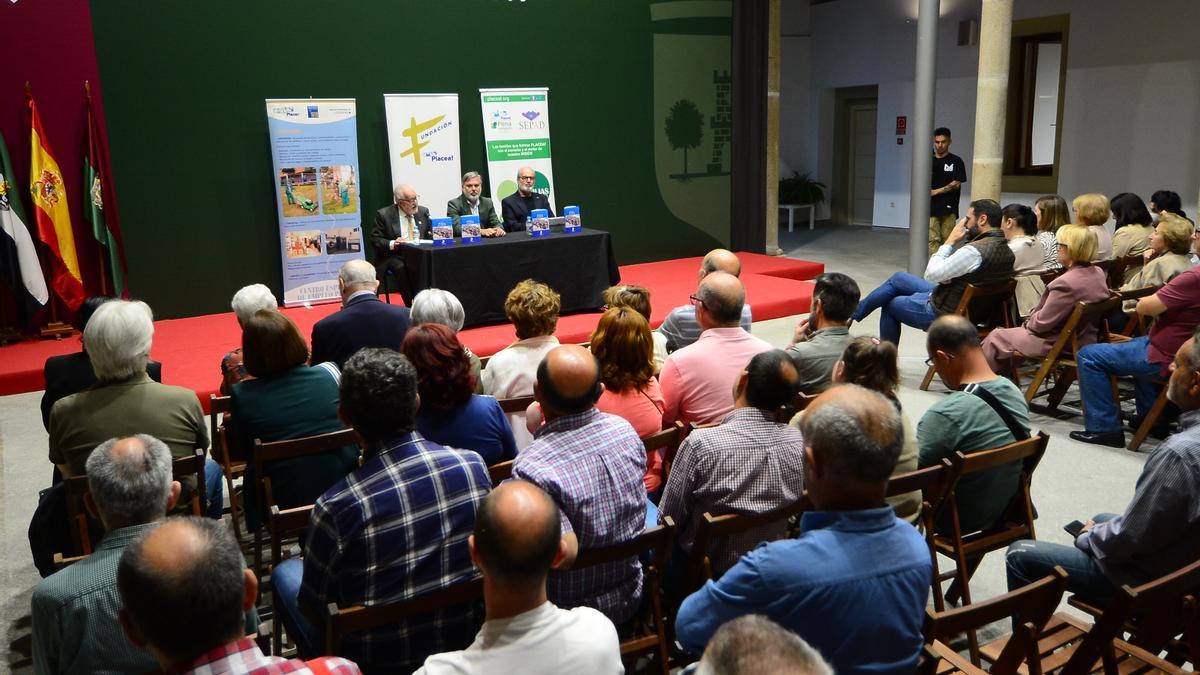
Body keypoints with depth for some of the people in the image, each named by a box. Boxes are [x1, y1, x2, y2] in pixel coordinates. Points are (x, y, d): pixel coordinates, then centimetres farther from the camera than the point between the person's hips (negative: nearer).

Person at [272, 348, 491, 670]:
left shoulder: (336, 506, -28)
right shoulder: (474, 465, -17)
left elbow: (312, 607, -13)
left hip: (377, 661, -4)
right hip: (466, 640, 4)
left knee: (286, 572, 20)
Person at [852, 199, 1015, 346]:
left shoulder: (975, 251, -31)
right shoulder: (1006, 249, -1)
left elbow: (931, 274, -24)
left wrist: (950, 241, -16)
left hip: (944, 313, -9)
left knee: (890, 304, 14)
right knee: (898, 278, 18)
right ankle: (855, 311, 27)